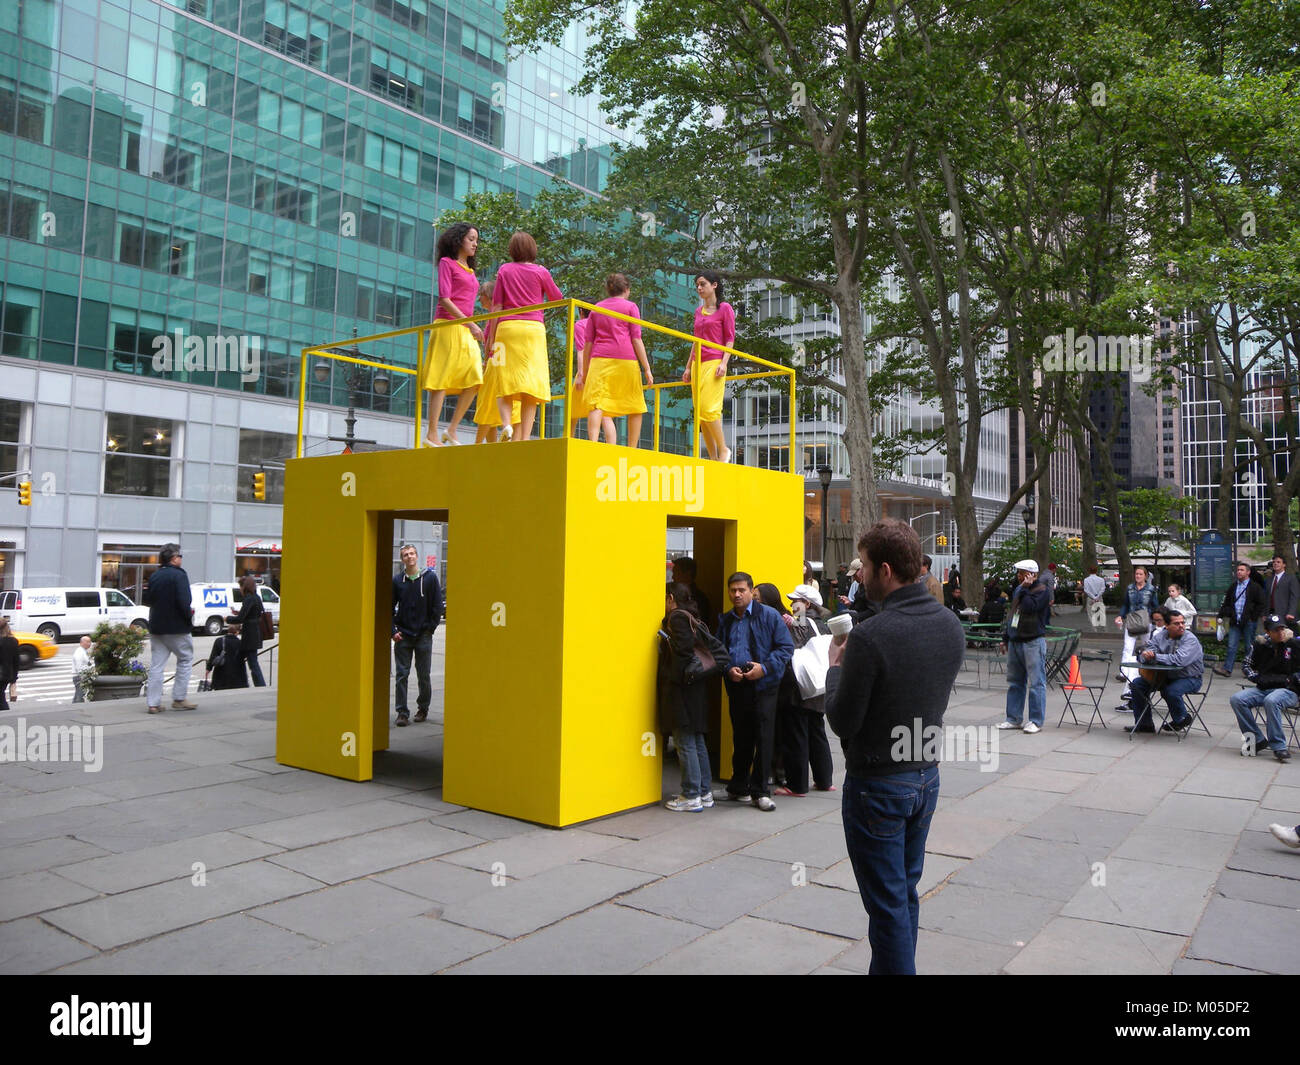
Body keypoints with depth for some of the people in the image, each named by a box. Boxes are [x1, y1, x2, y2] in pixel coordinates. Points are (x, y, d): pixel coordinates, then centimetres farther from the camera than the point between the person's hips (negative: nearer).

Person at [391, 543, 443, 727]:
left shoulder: (430, 577, 0)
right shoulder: (397, 580, 3)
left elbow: (437, 605, 2)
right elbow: (390, 607, 7)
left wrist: (430, 628, -4)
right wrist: (393, 631, -3)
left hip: (424, 635, -1)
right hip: (403, 636, 1)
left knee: (424, 675, 6)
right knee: (402, 675, -1)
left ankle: (423, 708, 22)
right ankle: (402, 712, 4)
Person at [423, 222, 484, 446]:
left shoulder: (470, 271, 23)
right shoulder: (447, 262, 1)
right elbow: (445, 299, -10)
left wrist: (472, 326, 17)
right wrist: (471, 324, -16)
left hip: (466, 329, 7)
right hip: (448, 325, -7)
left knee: (474, 380, -4)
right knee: (440, 382, -8)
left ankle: (452, 430, 3)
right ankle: (432, 436, -6)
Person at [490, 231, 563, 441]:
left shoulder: (504, 270, 9)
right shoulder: (541, 272, 6)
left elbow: (496, 305, 7)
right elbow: (557, 298, 17)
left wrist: (492, 337, 10)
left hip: (507, 327, 1)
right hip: (533, 329, -1)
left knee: (505, 381, 5)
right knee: (531, 382, -3)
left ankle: (506, 424, -18)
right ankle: (524, 437, -10)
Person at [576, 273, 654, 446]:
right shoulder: (630, 307, 11)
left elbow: (588, 343, 16)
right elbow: (636, 340, 2)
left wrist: (584, 373, 18)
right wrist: (647, 369, 2)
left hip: (599, 360, 2)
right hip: (624, 360, -2)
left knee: (598, 404, -10)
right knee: (635, 407, 9)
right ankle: (632, 451, 7)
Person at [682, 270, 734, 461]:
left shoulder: (725, 309, 1)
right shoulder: (698, 311, 18)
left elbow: (730, 339, -3)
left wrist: (724, 363, -15)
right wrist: (688, 366, 18)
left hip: (714, 363, -6)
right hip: (698, 364, 6)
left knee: (709, 408, -17)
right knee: (700, 412, 1)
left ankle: (723, 449, -4)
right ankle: (712, 456, 4)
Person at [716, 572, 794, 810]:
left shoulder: (769, 616, -2)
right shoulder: (725, 621, 11)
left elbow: (786, 647, -4)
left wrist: (765, 667, -15)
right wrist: (728, 670, -5)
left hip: (763, 686, -3)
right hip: (736, 686, 4)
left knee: (763, 738, -2)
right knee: (741, 738, 12)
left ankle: (760, 791, 9)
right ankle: (738, 788, 25)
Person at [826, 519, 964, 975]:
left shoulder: (869, 637, -25)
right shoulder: (950, 624, -2)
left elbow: (842, 721, -19)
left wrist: (835, 668, -3)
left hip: (878, 786, -7)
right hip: (927, 775, 8)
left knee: (888, 904, 6)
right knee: (905, 892, 22)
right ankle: (893, 966, 37)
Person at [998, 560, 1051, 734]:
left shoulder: (1041, 590, -7)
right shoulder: (1017, 590, 17)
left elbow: (1029, 608, -23)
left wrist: (1024, 589, -13)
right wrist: (1005, 638, 22)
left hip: (1033, 642, -8)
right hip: (1015, 642, 8)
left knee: (1036, 683, -4)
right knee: (1014, 682, 11)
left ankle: (1036, 721, 1)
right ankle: (1014, 719, 18)